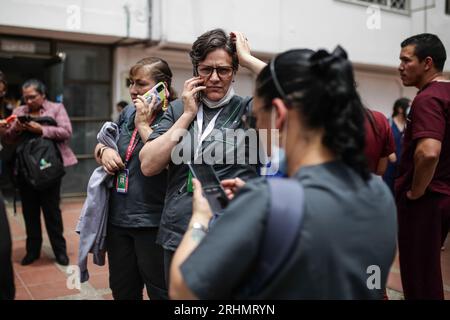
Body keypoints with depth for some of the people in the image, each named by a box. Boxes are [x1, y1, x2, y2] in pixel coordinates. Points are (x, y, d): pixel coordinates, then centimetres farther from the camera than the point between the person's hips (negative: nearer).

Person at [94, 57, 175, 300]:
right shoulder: (128, 113, 8)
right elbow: (100, 145, 19)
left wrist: (143, 124, -17)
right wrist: (103, 151, -4)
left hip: (152, 222, -7)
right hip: (118, 217, 7)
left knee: (160, 292, 10)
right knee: (122, 291, 21)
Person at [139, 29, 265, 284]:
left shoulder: (247, 110, -3)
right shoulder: (178, 109, 7)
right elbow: (148, 166, -2)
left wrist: (248, 59, -10)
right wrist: (188, 114, -5)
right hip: (177, 237, 4)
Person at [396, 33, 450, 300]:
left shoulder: (427, 98, -19)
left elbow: (429, 152, -35)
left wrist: (416, 191, -19)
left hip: (424, 200, -9)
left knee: (419, 279, 4)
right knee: (429, 272, 21)